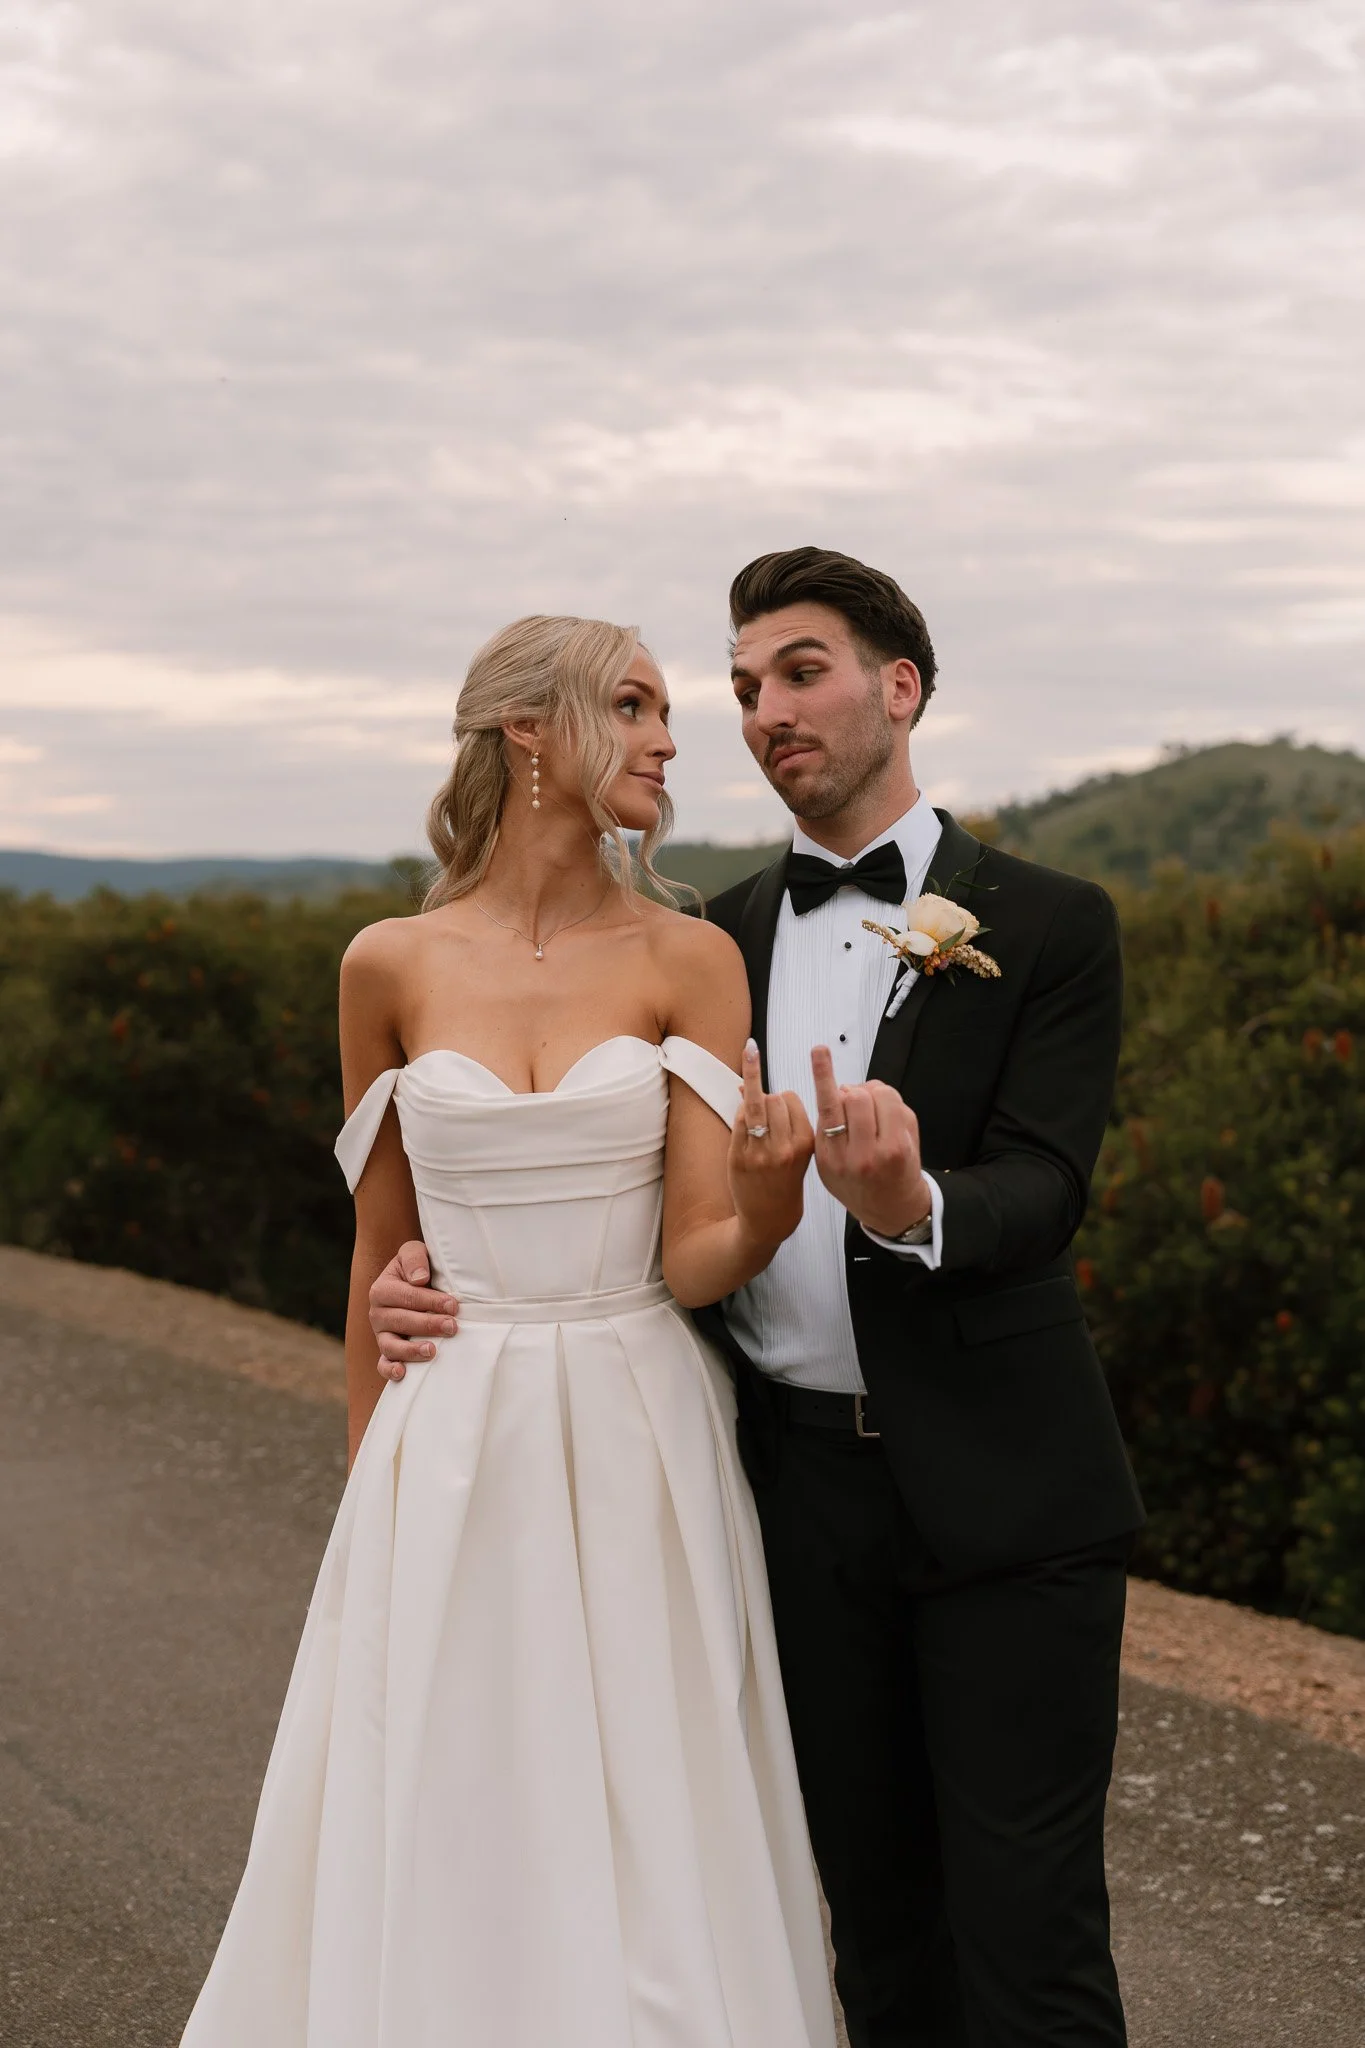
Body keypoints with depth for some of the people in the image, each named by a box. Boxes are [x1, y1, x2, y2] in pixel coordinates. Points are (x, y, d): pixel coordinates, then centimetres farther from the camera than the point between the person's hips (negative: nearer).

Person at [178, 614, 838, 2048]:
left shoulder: (689, 961, -1)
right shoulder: (390, 968, 2)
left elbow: (696, 1258, -7)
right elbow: (381, 1257, 10)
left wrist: (765, 1204, -29)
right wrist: (372, 1491, 15)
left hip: (640, 1447, -1)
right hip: (453, 1450, 1)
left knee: (649, 1843, 4)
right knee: (446, 1846, 6)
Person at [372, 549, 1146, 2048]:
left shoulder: (1047, 928, -1)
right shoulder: (715, 943, 11)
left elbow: (1044, 1186, -12)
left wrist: (914, 1208, -34)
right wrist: (439, 1271, -2)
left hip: (998, 1491, -3)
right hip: (800, 1486, 4)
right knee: (878, 1927, 13)